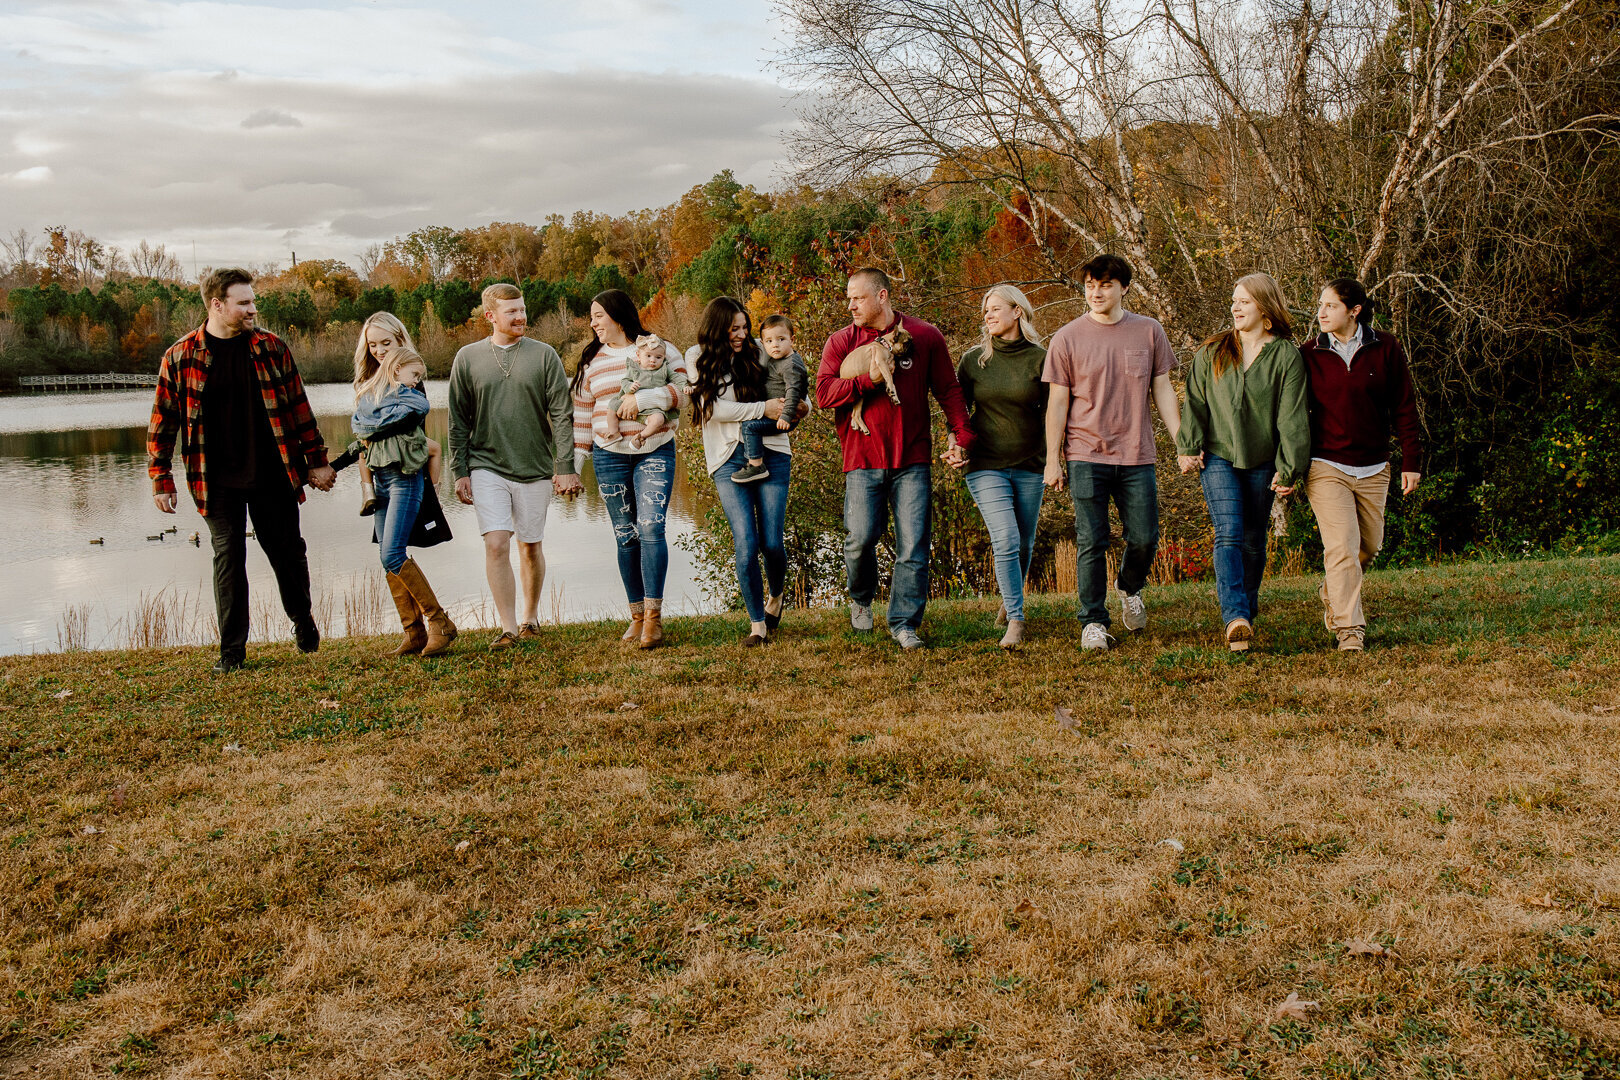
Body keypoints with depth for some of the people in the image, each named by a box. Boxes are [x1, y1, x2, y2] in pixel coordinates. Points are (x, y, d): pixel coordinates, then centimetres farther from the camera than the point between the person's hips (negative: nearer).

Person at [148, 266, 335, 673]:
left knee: (288, 551, 9)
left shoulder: (271, 348, 3)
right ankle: (232, 650, 12)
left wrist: (317, 461, 7)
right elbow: (163, 422, 4)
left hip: (273, 475, 1)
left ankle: (302, 619, 36)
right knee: (228, 557, 1)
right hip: (219, 482, -1)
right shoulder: (180, 357, -1)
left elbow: (298, 408, 8)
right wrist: (161, 480, 0)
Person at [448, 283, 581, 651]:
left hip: (535, 468, 0)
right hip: (486, 467, 0)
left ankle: (530, 617, 28)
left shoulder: (544, 355, 1)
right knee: (496, 544, -12)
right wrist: (460, 472, 2)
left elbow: (561, 415, -1)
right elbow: (458, 421, 7)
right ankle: (509, 628, -6)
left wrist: (565, 468, -7)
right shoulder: (467, 358, 3)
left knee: (530, 547, 9)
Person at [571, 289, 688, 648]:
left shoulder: (661, 349, 3)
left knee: (650, 527, -16)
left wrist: (642, 398, -18)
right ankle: (637, 616, 11)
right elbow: (582, 416, 15)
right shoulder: (591, 361, 14)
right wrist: (574, 464, 10)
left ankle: (654, 616, -12)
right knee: (625, 536, 3)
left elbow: (683, 389, -7)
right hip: (609, 456, 3)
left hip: (655, 452, -3)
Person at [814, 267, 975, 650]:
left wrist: (960, 435, -1)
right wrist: (868, 380, -14)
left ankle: (904, 622, 7)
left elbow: (948, 390, 9)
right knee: (861, 537, -5)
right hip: (862, 461, 0)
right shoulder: (841, 342, 7)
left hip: (912, 461, 0)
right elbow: (824, 393, -4)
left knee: (913, 546, -3)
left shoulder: (924, 337, 6)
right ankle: (861, 598, 25)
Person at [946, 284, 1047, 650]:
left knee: (1024, 544, 11)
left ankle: (1010, 601, 37)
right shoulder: (973, 359, 2)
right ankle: (1015, 620, -8)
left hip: (1029, 466, 1)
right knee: (1005, 540, -15)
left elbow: (1050, 413, 1)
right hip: (986, 465, -1)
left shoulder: (1039, 359, -1)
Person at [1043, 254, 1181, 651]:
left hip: (1136, 455, 2)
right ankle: (1093, 622, 9)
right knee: (1091, 544, -2)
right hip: (1086, 456, -2)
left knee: (1144, 540, 5)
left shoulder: (1149, 332, 6)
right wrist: (1052, 460, -1)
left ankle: (1130, 589, 36)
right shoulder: (1067, 339, 0)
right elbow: (1057, 402, 2)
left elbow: (1162, 391, 10)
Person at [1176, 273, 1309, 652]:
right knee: (1228, 533, -15)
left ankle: (1244, 604, 31)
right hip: (1218, 456, 0)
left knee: (1253, 539, 9)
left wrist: (1289, 469, -8)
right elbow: (1195, 402, 8)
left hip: (1262, 461, 0)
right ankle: (1236, 618, -25)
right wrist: (1189, 447, -2)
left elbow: (1293, 418, -5)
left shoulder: (1286, 356, -2)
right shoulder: (1212, 352, 5)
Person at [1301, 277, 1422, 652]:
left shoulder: (1385, 349, 1)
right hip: (1326, 467, -2)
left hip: (1373, 469, 3)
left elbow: (1404, 407, 5)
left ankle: (1333, 594, 38)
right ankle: (1348, 628, -10)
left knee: (1369, 547, 13)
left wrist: (1411, 460, 3)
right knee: (1342, 546, -13)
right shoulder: (1310, 354, 0)